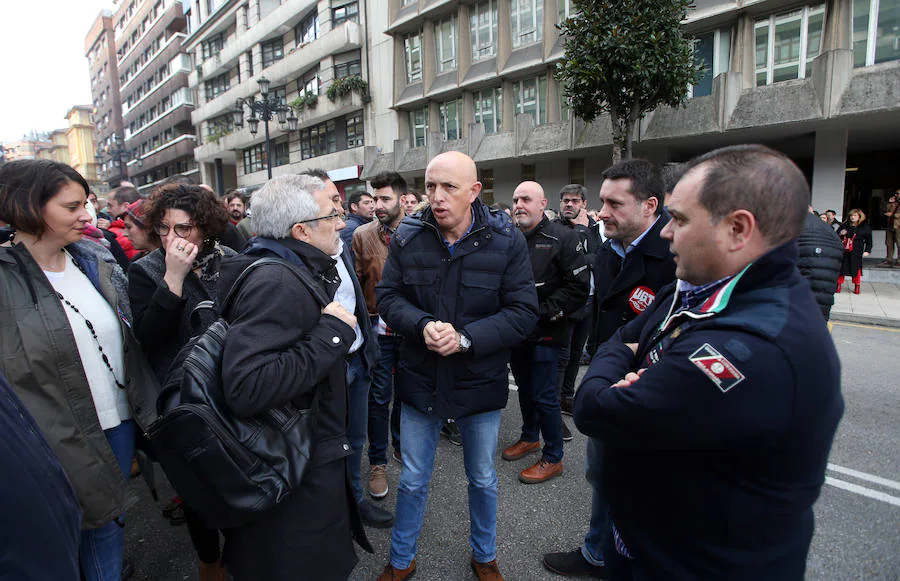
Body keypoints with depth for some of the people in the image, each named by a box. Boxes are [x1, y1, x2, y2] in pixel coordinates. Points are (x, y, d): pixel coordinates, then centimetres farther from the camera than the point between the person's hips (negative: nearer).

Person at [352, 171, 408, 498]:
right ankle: (378, 462, 22)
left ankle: (401, 445, 39)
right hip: (378, 328, -1)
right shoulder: (363, 235, -2)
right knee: (379, 397, 6)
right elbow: (355, 283, 0)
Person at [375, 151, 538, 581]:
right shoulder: (407, 237, -6)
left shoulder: (506, 240, -12)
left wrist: (466, 337, -25)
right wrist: (422, 326, -23)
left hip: (480, 382, 0)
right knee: (412, 480, 17)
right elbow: (386, 296, -3)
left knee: (483, 480, 20)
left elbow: (524, 312, -13)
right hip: (420, 380, 1)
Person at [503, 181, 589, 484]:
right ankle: (530, 437, 41)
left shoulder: (563, 238, -10)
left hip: (545, 334, -6)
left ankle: (553, 458, 17)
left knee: (544, 396, -1)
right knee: (524, 387, 20)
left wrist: (542, 311, -17)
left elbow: (579, 287, -15)